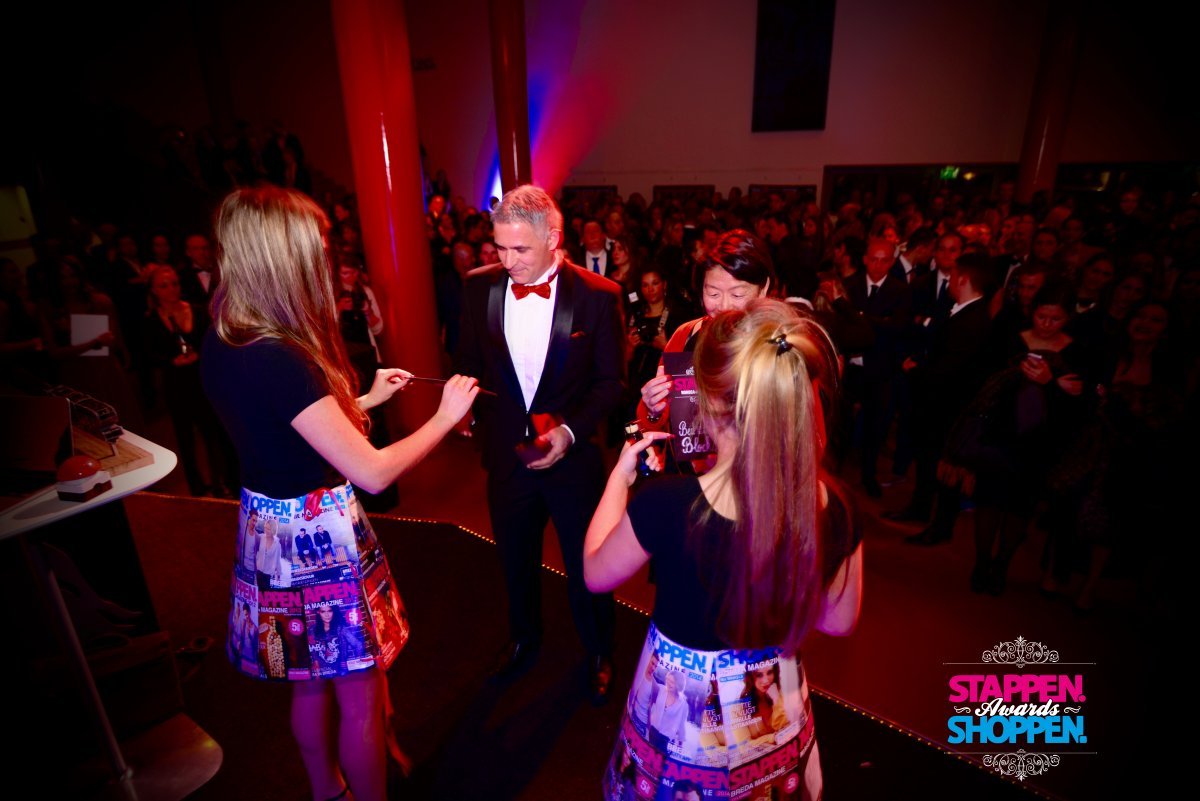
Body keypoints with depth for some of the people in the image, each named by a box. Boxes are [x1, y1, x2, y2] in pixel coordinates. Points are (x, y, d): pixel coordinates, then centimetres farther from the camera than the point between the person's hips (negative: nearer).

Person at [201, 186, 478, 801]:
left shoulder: (222, 345, -1)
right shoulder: (280, 361, -29)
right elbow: (372, 472, -28)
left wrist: (366, 398, 14)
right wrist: (445, 415, -16)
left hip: (269, 529, 9)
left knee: (310, 685, 28)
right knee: (360, 698, 13)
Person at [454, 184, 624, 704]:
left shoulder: (598, 295, -13)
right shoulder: (479, 288, -5)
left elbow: (611, 381, -8)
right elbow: (469, 365, 6)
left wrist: (570, 430, -19)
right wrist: (480, 421, -7)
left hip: (574, 456, -2)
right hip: (506, 456, 3)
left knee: (586, 566, 15)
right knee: (515, 560, 23)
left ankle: (598, 652, 44)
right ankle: (524, 639, 52)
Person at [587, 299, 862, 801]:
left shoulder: (667, 501, -33)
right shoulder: (832, 508, -21)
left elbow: (596, 574, -13)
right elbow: (840, 621, -4)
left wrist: (620, 474, -4)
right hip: (775, 708, 3)